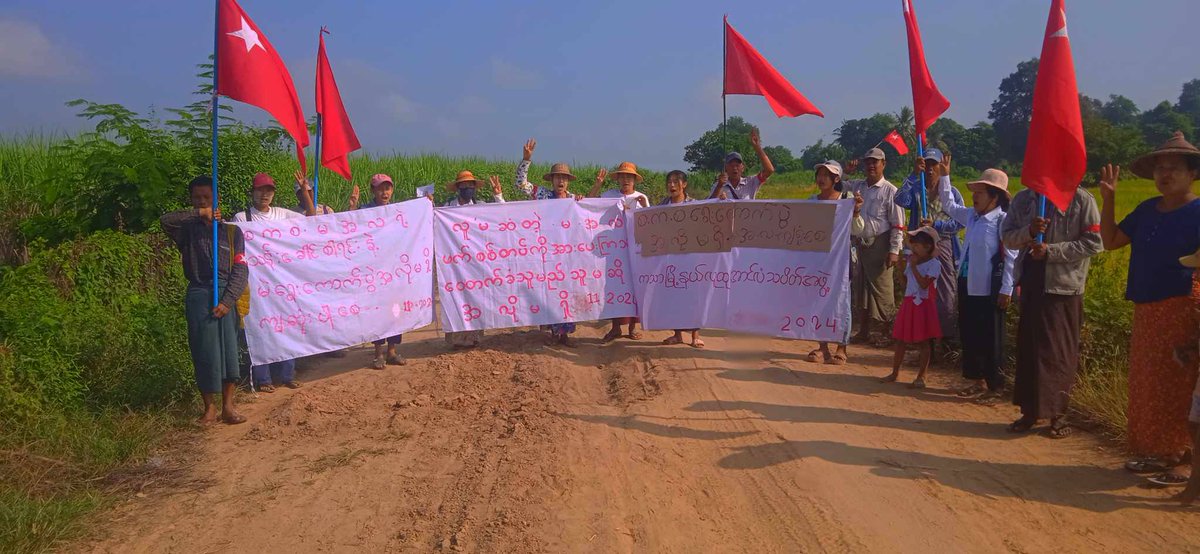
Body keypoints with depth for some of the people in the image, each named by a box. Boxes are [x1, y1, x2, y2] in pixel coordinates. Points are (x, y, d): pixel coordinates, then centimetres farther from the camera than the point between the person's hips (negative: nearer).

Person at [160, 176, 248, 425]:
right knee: (204, 353, 1)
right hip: (198, 296, 0)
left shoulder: (231, 231, 8)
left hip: (226, 295, 0)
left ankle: (228, 406, 6)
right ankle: (209, 407, 11)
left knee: (229, 350, -3)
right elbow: (165, 220, -16)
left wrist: (227, 301, -10)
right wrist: (199, 214, -14)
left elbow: (241, 270, 1)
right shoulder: (189, 229, 7)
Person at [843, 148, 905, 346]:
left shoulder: (890, 191, -7)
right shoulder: (857, 186, 10)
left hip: (879, 246, -6)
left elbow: (898, 224, -9)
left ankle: (887, 332, 6)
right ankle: (863, 332, 23)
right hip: (860, 244, 6)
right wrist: (846, 171, 6)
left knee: (881, 292, -4)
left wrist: (894, 251, -16)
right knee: (861, 290, 13)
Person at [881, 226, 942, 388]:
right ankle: (894, 373, 20)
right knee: (900, 340, 10)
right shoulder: (911, 261, 12)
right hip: (908, 303, 7)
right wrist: (900, 268, 4)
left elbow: (924, 284, -22)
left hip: (923, 306, -7)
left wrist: (914, 266, -19)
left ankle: (921, 377, 7)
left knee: (923, 342, 1)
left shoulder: (934, 264, -11)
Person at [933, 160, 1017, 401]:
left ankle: (994, 385, 15)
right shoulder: (972, 215, 8)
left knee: (990, 338, 2)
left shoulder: (1003, 220, -14)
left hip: (989, 289, -8)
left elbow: (1011, 258, -16)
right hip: (967, 284, 8)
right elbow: (949, 205, 25)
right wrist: (944, 177, 18)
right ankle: (977, 380, 26)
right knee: (968, 334, 14)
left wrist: (1006, 290, -17)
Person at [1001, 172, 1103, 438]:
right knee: (1028, 348, 8)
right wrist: (1028, 231, -11)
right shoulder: (1022, 199, 9)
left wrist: (1050, 250, -15)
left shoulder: (1081, 200, -5)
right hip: (1031, 284, 4)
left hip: (1063, 286, -4)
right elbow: (1007, 236, 9)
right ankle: (1030, 410, 18)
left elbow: (1093, 243, -8)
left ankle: (1058, 414, 12)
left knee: (1059, 352, 1)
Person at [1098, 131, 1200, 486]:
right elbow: (1110, 241, 11)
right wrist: (1109, 199, 3)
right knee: (1146, 386, 12)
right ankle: (1157, 453, 24)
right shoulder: (1147, 210, 8)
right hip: (1146, 312, 7)